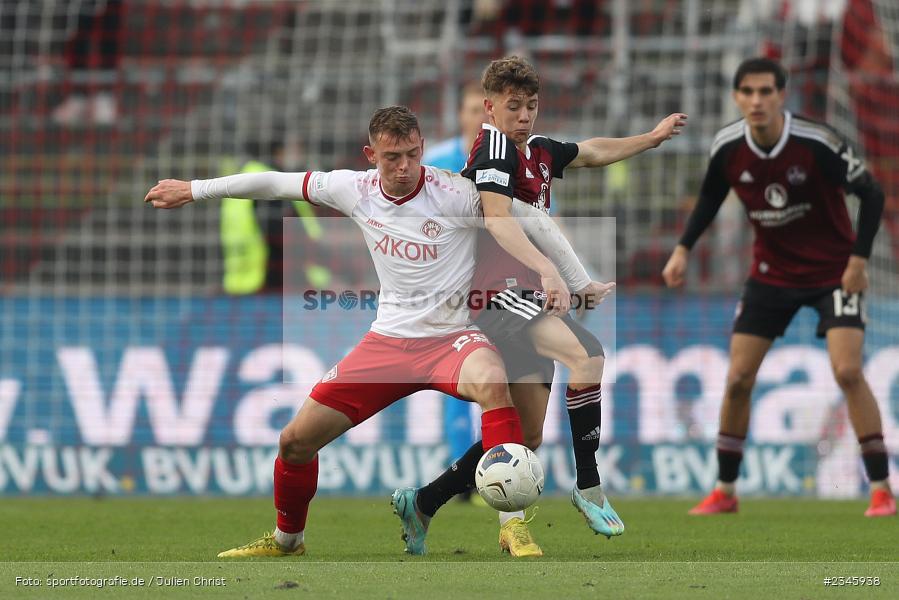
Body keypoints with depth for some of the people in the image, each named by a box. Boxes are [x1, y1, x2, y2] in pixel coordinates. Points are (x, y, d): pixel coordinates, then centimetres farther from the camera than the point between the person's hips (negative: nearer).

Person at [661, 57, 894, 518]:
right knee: (738, 380, -1)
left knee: (848, 371, -19)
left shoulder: (817, 143, -24)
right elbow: (710, 198, 9)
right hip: (771, 270, 4)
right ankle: (724, 492, 14)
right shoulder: (727, 148, -12)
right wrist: (683, 249, 0)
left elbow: (871, 194, -15)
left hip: (833, 271, -4)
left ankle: (881, 490, -11)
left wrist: (859, 259, -19)